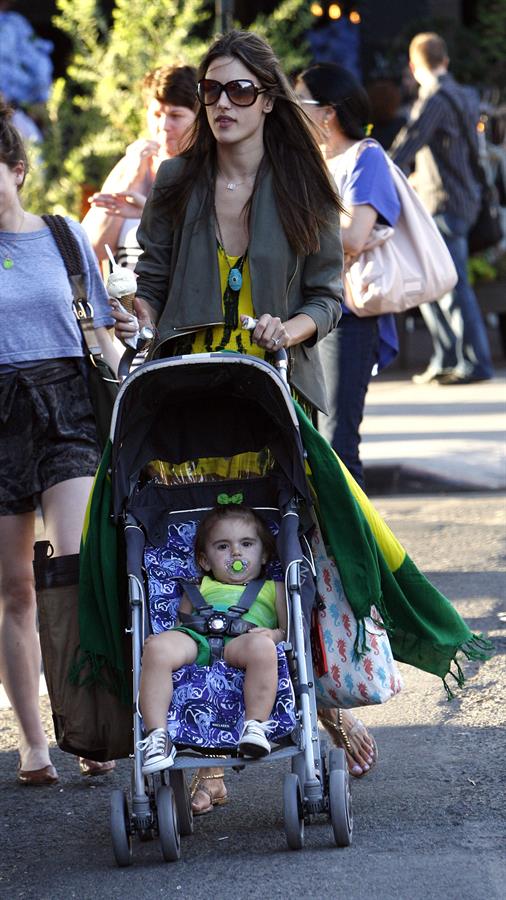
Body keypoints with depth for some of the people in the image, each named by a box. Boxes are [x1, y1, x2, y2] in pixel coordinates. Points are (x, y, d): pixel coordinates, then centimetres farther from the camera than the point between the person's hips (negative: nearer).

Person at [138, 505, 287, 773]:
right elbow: (180, 626, 30)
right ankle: (156, 735, -38)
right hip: (195, 641, 2)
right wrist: (158, 641, 6)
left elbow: (290, 629, 19)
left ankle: (256, 725, -38)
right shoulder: (198, 590, 39)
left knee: (261, 646, -40)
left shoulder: (273, 589, 32)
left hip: (240, 643, -2)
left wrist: (274, 635, -5)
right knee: (156, 648, -35)